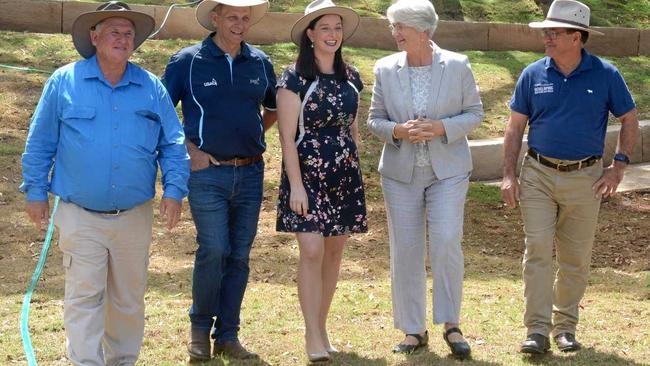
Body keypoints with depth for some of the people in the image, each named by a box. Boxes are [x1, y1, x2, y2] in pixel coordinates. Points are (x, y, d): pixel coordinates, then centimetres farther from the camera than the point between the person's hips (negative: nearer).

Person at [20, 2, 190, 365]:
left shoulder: (152, 87, 5)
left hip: (134, 217, 3)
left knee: (130, 298, 13)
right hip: (80, 216, -3)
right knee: (84, 298, -5)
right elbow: (40, 143, 4)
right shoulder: (64, 82, -1)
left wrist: (174, 190, -4)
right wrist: (36, 192, 3)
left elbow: (173, 144, 7)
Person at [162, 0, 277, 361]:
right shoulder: (187, 61, -2)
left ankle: (227, 335, 17)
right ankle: (200, 326, 7)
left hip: (250, 172, 4)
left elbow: (274, 106, 26)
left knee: (239, 256, 7)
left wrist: (255, 135, 12)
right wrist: (188, 149, -6)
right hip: (207, 172, -4)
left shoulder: (260, 63, 9)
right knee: (214, 249, -14)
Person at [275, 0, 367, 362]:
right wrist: (296, 185, -13)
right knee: (312, 251, -12)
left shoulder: (351, 77, 9)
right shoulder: (295, 78, -6)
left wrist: (356, 171, 14)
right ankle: (313, 335, -4)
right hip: (307, 173, -5)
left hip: (345, 175, 5)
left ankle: (322, 327, 18)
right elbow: (287, 136, -8)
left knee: (335, 251, 7)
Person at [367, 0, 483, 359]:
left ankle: (451, 325, 0)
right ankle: (413, 329, 15)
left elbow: (474, 113, 2)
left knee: (446, 242, -14)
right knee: (404, 251, 3)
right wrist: (398, 131, -15)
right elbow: (375, 120, 7)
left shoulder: (457, 66, -3)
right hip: (401, 172, 2)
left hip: (448, 170, -2)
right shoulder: (385, 69, 2)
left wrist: (441, 128, -15)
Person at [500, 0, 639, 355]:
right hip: (538, 175, 0)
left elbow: (629, 120, 7)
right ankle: (537, 330, -8)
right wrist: (509, 175, 0)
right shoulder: (533, 75, 0)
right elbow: (515, 127, 7)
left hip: (585, 179, 0)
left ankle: (566, 327, 21)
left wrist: (618, 166, -1)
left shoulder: (605, 75, -3)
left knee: (576, 258, 7)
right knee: (537, 250, -9)